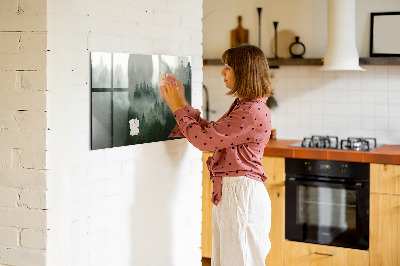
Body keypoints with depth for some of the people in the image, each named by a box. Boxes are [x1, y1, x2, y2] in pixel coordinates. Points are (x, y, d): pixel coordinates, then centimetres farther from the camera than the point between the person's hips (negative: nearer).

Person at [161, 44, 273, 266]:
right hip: (228, 192, 10)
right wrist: (182, 104, 14)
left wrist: (178, 108, -7)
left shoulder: (253, 112, -20)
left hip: (241, 194, -10)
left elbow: (204, 139, -19)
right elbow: (211, 131, 17)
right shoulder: (242, 106, 14)